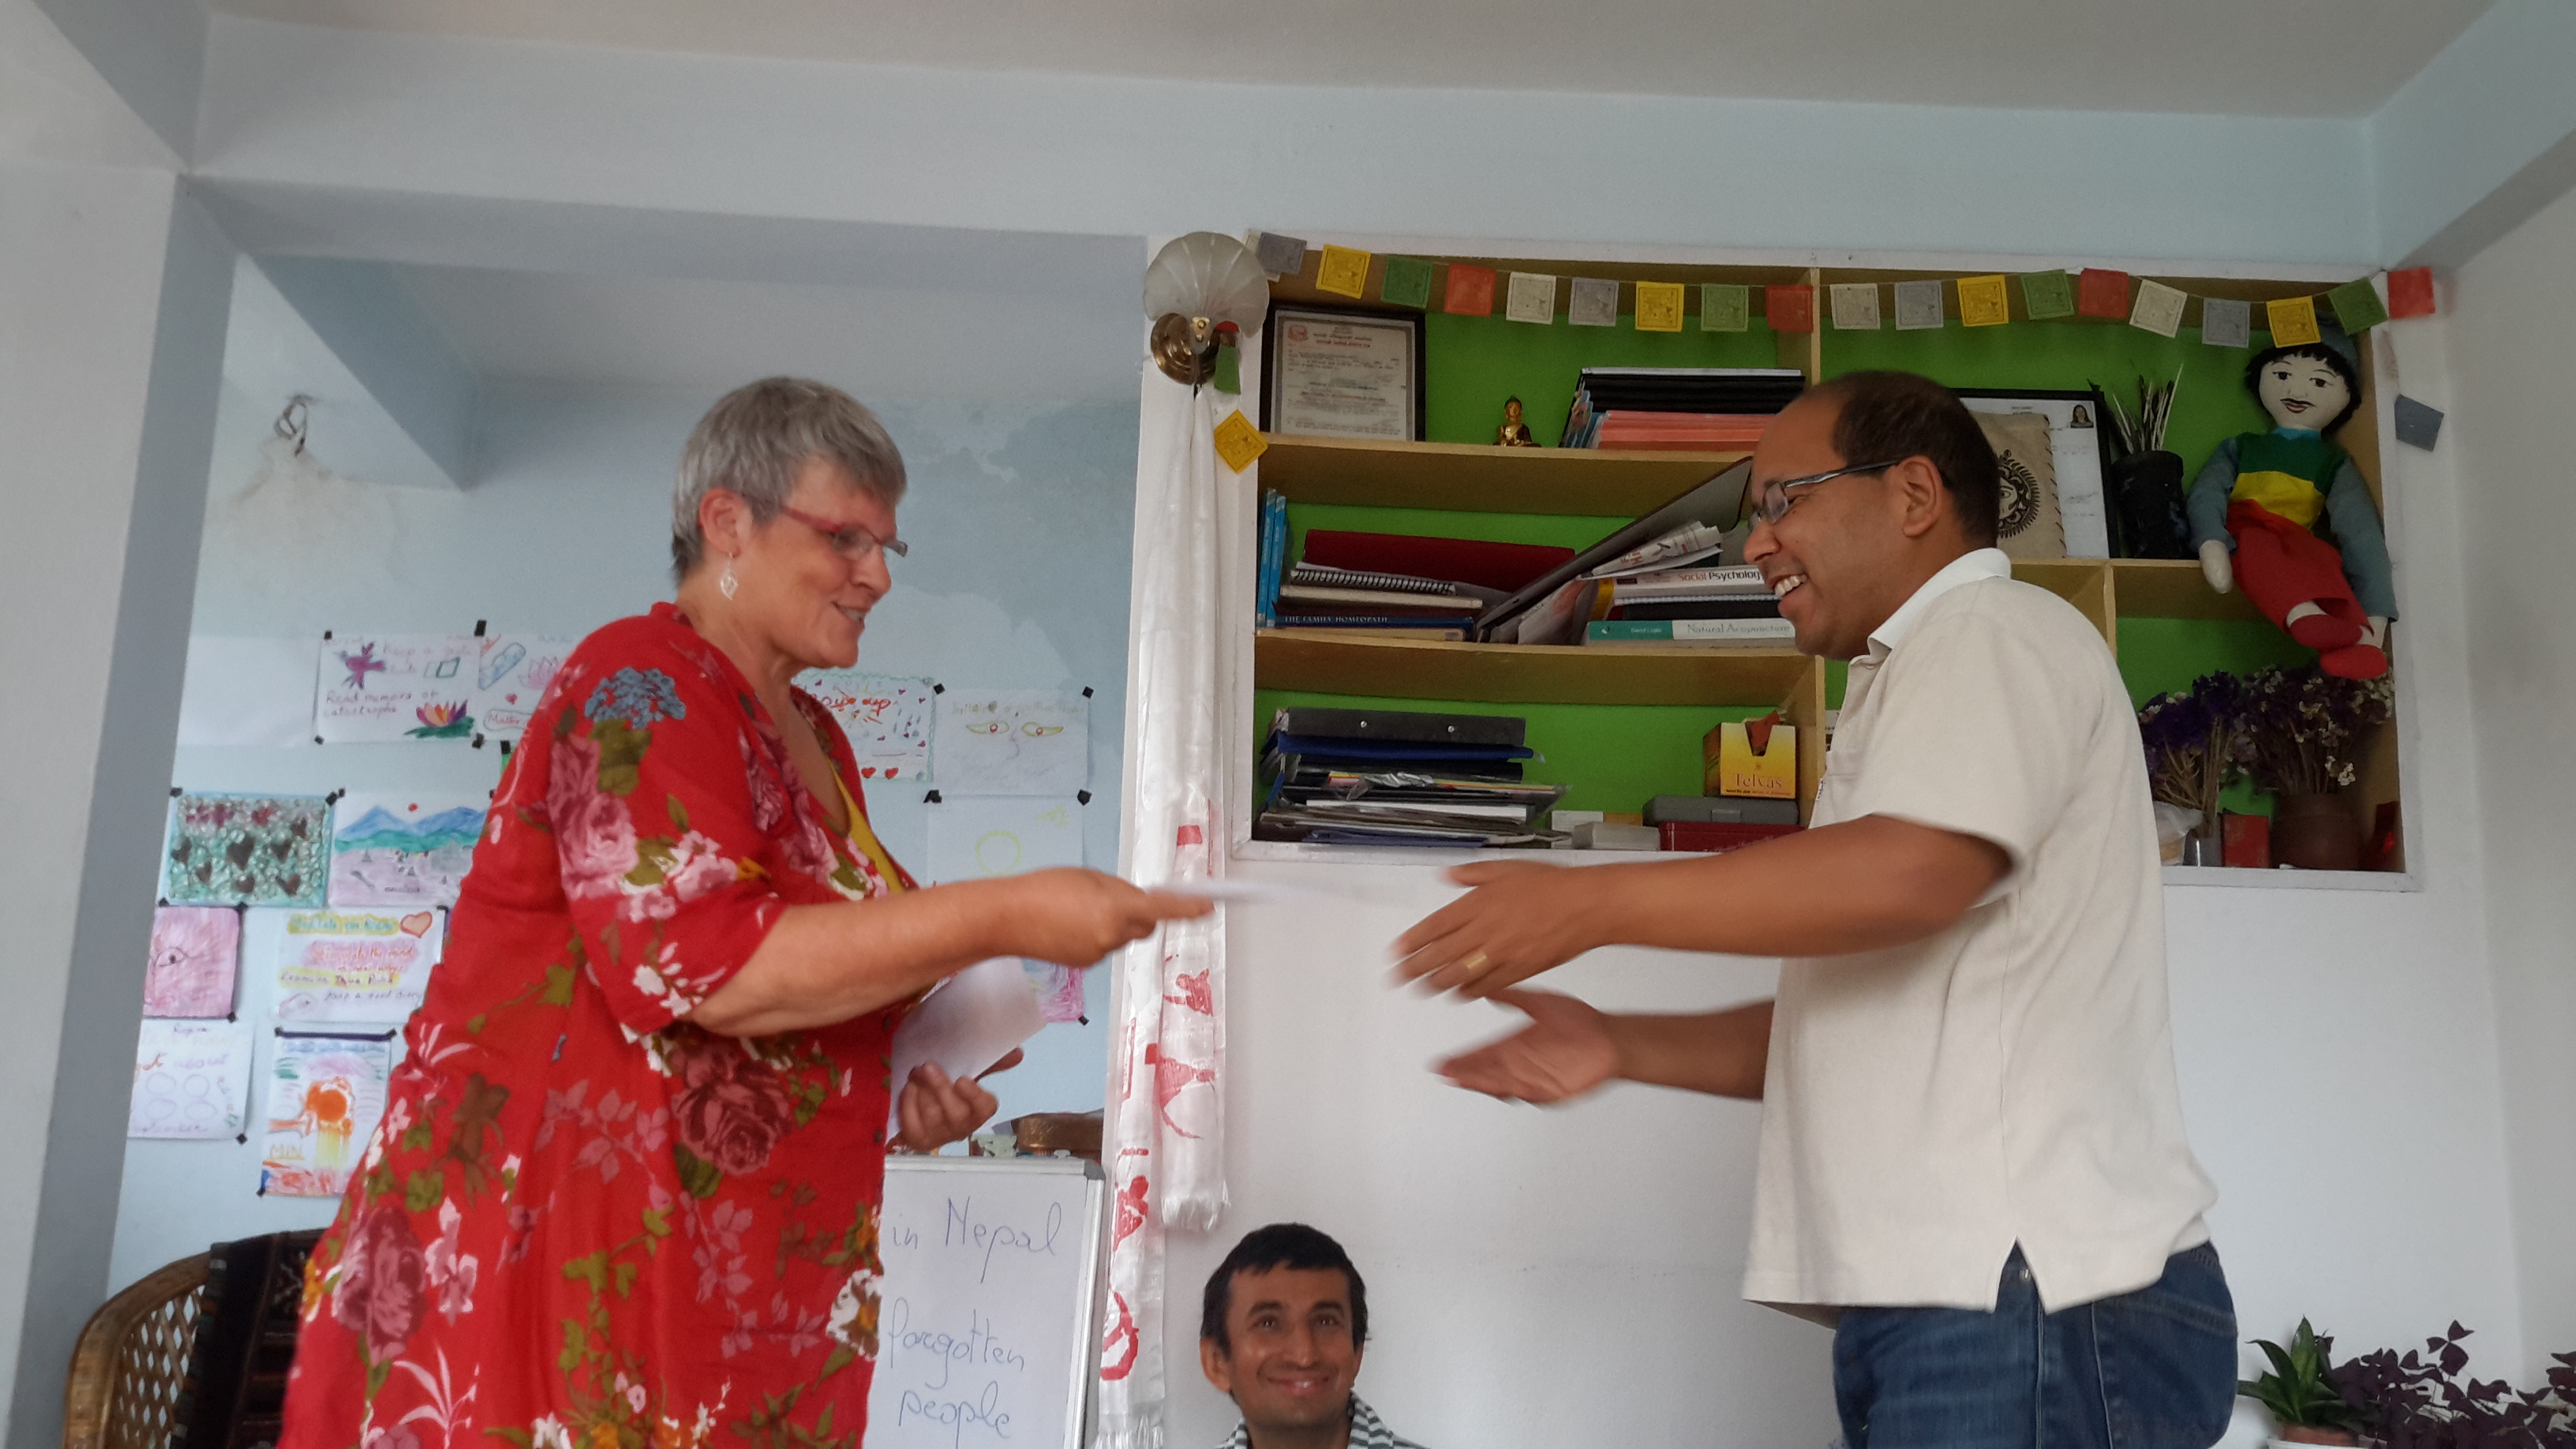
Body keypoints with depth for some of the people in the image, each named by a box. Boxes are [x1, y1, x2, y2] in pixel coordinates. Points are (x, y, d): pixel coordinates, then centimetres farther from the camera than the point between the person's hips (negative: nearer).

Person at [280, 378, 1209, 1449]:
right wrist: (1001, 918, -25)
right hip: (557, 1230, -8)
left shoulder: (816, 740, 14)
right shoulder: (643, 683, -12)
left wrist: (912, 1077, 4)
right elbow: (690, 961, -25)